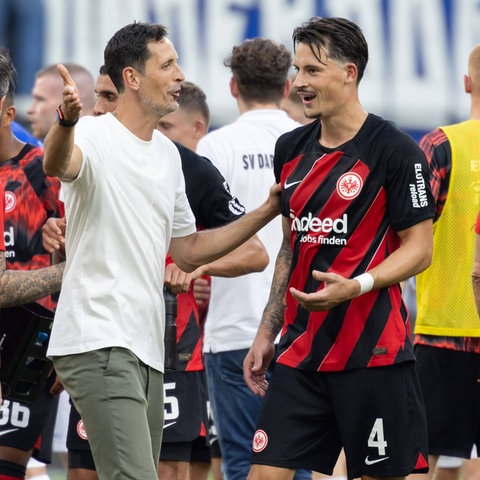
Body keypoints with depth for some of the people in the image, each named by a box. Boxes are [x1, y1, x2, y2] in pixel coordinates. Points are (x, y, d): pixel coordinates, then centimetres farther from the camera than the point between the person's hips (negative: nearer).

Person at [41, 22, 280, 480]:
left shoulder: (168, 154, 17)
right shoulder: (96, 137, -8)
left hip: (147, 350, 9)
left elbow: (187, 251, 25)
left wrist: (266, 212, 18)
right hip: (98, 341, -9)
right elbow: (56, 164, -34)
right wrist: (66, 120, -57)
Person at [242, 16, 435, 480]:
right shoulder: (290, 149, 12)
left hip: (374, 352, -6)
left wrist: (357, 285, -24)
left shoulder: (394, 150, -8)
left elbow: (419, 249, -8)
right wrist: (267, 331, 15)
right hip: (300, 351, 6)